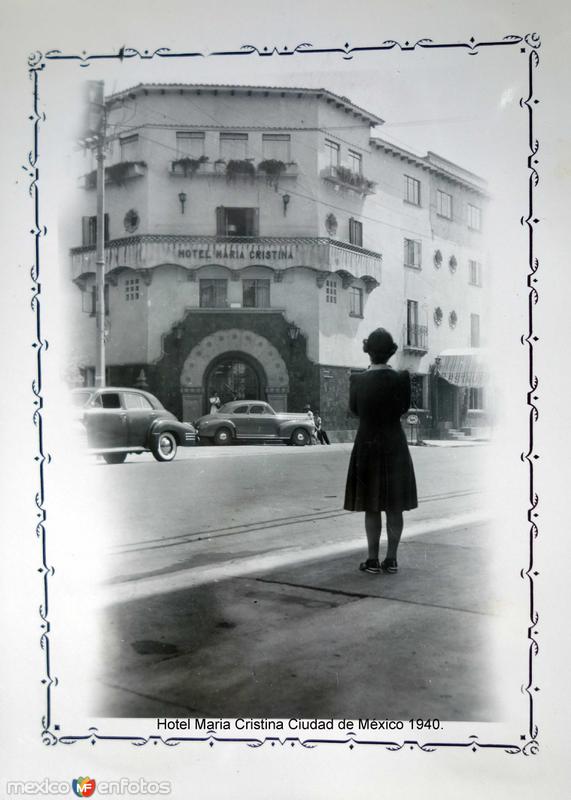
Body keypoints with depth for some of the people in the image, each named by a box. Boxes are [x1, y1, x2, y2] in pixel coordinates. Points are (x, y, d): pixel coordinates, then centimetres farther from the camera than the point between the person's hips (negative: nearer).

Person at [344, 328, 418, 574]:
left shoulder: (358, 380, -11)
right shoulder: (401, 379, -10)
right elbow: (404, 408, 5)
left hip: (368, 446, -1)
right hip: (395, 446, 1)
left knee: (372, 507, 8)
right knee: (395, 507, 10)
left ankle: (373, 560, 11)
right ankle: (391, 560, 14)